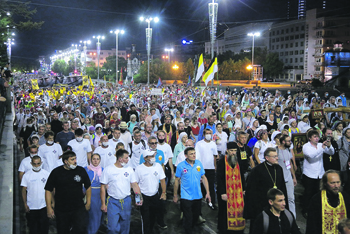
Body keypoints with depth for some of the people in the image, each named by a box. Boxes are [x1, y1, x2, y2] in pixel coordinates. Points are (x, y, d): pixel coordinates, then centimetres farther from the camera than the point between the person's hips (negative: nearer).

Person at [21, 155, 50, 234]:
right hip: (31, 207, 0)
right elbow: (24, 190, 1)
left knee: (44, 227, 6)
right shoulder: (27, 175, -3)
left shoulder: (47, 174, -2)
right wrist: (25, 204, -4)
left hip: (44, 206, 0)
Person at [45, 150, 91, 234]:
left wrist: (88, 203, 7)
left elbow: (88, 187, 9)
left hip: (79, 208, 0)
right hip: (61, 210, 0)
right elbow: (48, 190, -1)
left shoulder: (81, 170, -1)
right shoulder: (56, 172, -5)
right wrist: (49, 207, -5)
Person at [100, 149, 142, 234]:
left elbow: (134, 185, 5)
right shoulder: (108, 170, -5)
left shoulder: (129, 169, 3)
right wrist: (103, 204, -5)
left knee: (125, 227, 13)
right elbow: (103, 187, -2)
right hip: (113, 202, -3)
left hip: (126, 201, 3)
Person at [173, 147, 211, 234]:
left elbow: (204, 178, 3)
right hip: (186, 197, -4)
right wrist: (175, 196, 1)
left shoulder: (199, 163, -4)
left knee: (196, 216, 20)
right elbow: (177, 181, -4)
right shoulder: (181, 166, -12)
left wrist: (207, 192, 1)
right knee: (188, 218, 3)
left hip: (198, 196, 4)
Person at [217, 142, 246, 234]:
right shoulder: (222, 161, -8)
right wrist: (222, 193, -15)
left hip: (237, 192, 4)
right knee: (225, 213, 4)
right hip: (225, 192, -4)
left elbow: (241, 177, 15)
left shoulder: (238, 161, 9)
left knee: (238, 211, 3)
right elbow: (219, 178, -11)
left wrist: (243, 189, 7)